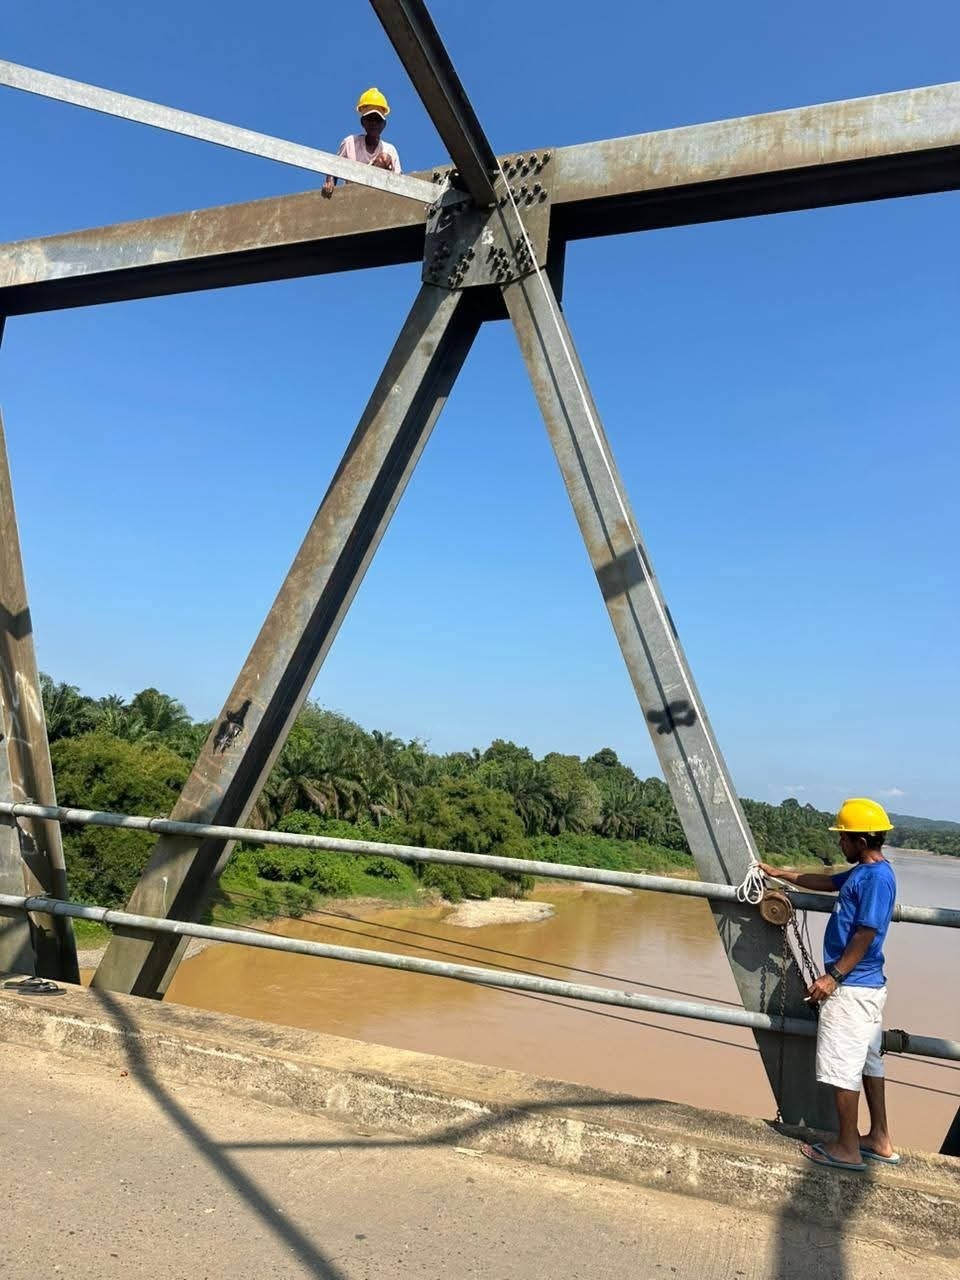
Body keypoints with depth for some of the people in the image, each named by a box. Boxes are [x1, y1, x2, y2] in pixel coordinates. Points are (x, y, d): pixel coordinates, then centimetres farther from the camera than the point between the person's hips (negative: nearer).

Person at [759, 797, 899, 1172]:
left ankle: (848, 1149, 11)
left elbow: (866, 934, -23)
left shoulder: (876, 877, -20)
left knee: (842, 1068, 0)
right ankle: (879, 1141, 29)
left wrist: (833, 977, -21)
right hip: (867, 986, 10)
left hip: (851, 988, -10)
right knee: (867, 1062, 18)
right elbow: (828, 882, 27)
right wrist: (782, 874, 32)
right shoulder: (863, 871, 10)